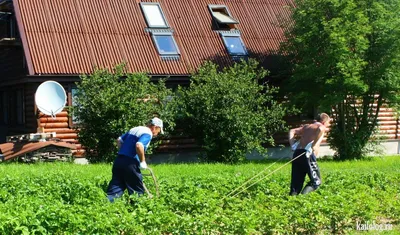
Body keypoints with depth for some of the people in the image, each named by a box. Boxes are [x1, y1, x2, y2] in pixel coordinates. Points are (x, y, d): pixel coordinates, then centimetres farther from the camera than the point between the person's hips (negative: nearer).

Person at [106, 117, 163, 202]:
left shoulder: (134, 129, 22)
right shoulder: (148, 133, -6)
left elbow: (119, 140, 24)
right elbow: (139, 146, -23)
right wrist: (143, 162, -12)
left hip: (118, 160, 8)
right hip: (130, 163, -8)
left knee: (115, 190, 3)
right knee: (137, 192, 8)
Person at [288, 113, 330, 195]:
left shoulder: (306, 127, 26)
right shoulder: (321, 127, 6)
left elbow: (292, 131, 19)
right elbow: (320, 130, -20)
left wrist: (292, 145, 10)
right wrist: (314, 145, -14)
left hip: (297, 154, 6)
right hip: (308, 155, -6)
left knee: (296, 183, 9)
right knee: (316, 181, 3)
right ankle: (303, 195, -18)